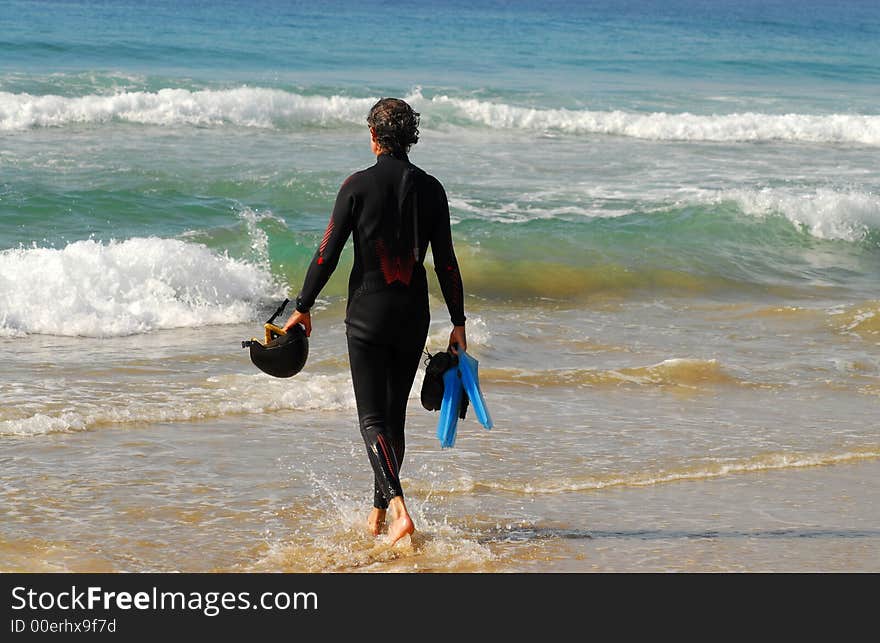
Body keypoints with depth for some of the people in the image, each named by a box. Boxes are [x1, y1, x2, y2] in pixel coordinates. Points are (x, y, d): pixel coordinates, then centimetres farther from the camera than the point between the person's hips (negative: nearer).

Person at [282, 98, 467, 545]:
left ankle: (398, 507, -22)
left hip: (368, 314, -4)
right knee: (395, 415, 14)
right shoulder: (430, 189, 1)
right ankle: (378, 515, 20)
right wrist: (458, 323, 8)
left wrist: (303, 307, 1)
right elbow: (446, 261, 2)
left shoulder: (359, 185, -8)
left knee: (373, 418, -3)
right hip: (413, 317, 4)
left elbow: (328, 252, -8)